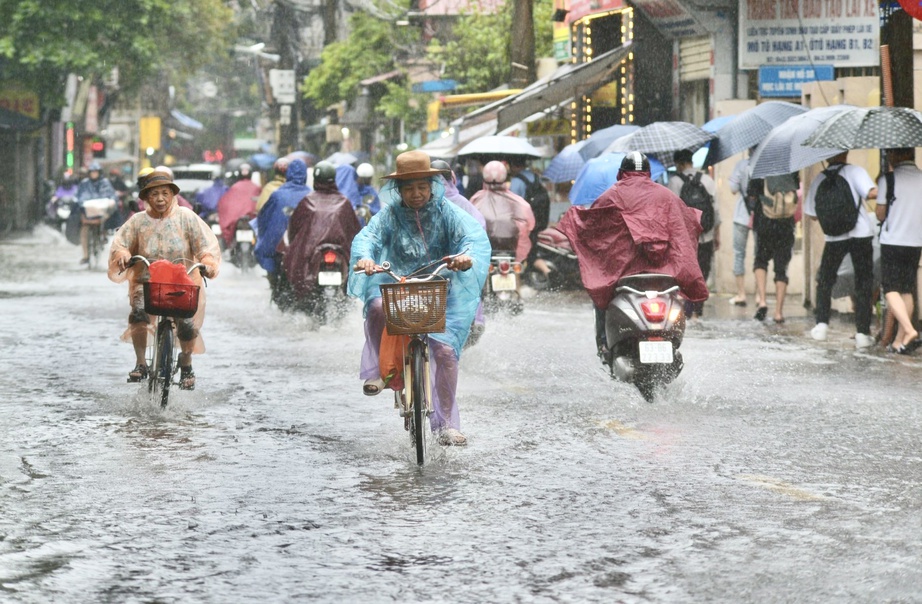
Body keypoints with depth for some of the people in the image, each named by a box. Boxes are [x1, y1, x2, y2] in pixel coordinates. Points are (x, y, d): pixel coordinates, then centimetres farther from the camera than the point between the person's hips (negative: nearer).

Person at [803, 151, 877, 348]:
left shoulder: (819, 180, 4)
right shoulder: (854, 171, -5)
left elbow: (812, 214, 9)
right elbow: (872, 193, -20)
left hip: (834, 237, 2)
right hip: (861, 234, -2)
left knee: (824, 280, 20)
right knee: (863, 283, 6)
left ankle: (822, 324, 11)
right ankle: (862, 333, 1)